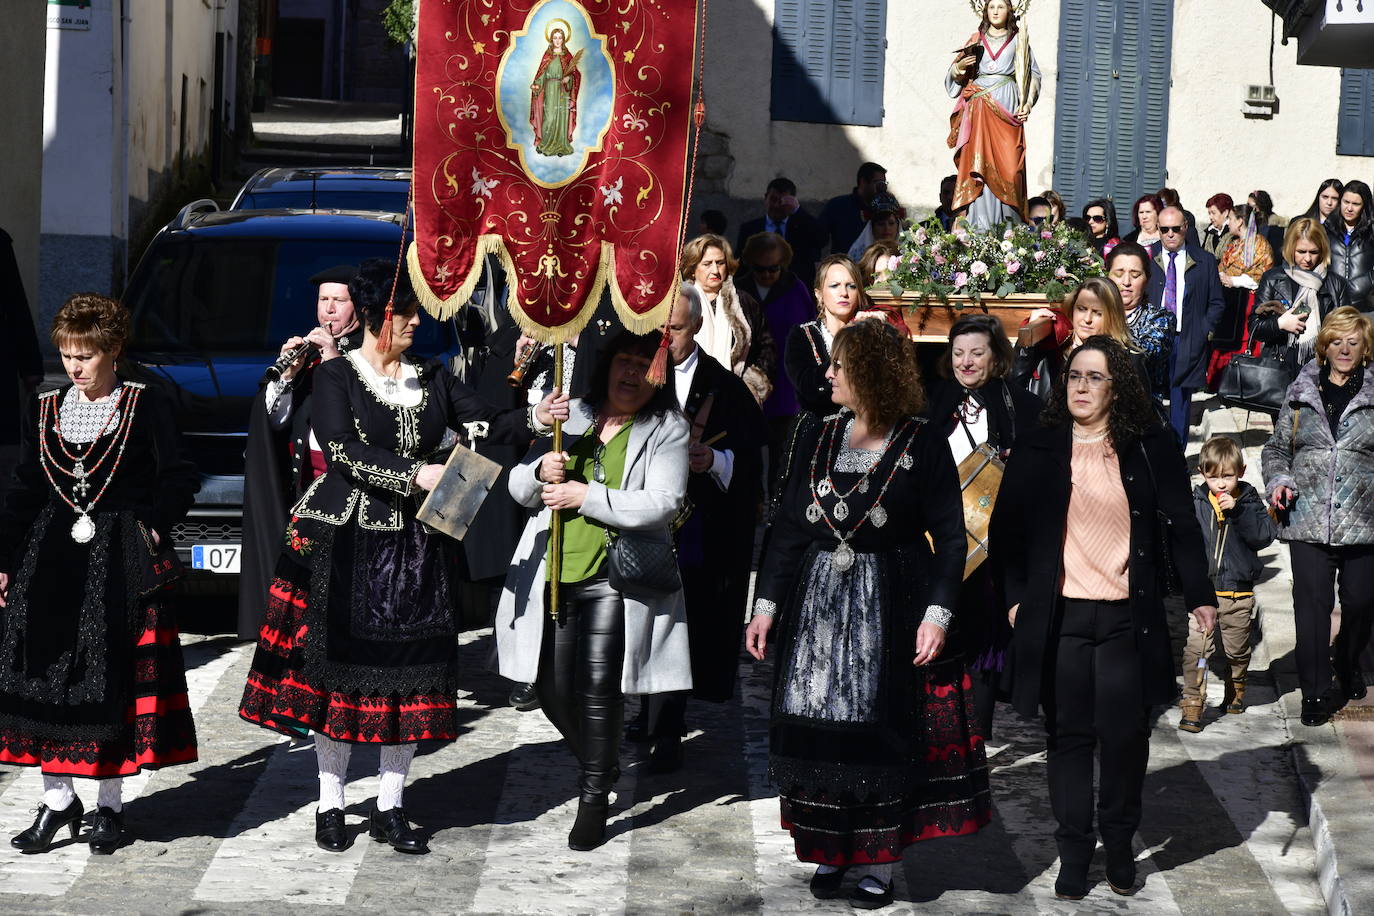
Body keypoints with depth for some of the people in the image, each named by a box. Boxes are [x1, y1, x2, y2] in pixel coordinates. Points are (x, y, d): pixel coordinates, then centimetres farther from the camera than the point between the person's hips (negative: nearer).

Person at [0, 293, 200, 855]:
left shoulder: (146, 406, -2)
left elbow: (179, 481, 0)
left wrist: (152, 528, -14)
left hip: (121, 564, -4)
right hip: (52, 559, 4)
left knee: (114, 679, -1)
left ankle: (109, 804, 10)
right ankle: (58, 800, 11)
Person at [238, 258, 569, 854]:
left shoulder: (432, 379, 11)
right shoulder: (335, 377, -3)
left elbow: (484, 424, 1)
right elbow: (342, 451, -16)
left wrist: (534, 419, -17)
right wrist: (414, 474, -25)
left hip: (412, 546, 4)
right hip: (344, 540, -4)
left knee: (410, 671, 2)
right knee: (338, 668, 0)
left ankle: (389, 808, 11)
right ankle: (331, 806, 11)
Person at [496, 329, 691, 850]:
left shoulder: (668, 430, 1)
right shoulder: (573, 416, 14)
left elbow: (662, 503, -13)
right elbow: (520, 489, 15)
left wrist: (586, 496, -14)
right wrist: (540, 470, -8)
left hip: (614, 578, -4)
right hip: (553, 574, 5)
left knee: (598, 683, -13)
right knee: (552, 686, 5)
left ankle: (594, 798, 1)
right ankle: (599, 764, 32)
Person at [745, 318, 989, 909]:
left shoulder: (922, 445, -6)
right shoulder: (816, 437, 6)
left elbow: (949, 535, -6)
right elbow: (788, 526, 8)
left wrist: (937, 614, -16)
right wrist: (766, 604, 2)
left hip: (890, 610, -3)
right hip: (817, 603, 4)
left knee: (881, 735, 1)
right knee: (819, 731, 3)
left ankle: (878, 862, 11)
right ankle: (831, 850, 16)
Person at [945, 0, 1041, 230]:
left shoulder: (1018, 40, 14)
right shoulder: (976, 39, 16)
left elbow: (1033, 74, 11)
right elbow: (954, 74, 15)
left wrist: (1028, 103, -2)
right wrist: (960, 66, -8)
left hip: (1006, 107, -1)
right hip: (979, 108, 1)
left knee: (1007, 164, -10)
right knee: (978, 162, -9)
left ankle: (1008, 221, -7)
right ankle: (980, 225, -13)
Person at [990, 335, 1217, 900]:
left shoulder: (1149, 448, 4)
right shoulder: (1036, 451, 5)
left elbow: (1182, 525, 3)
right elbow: (1005, 531, 8)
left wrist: (1199, 596, -5)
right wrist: (1014, 599, 0)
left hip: (1127, 618, 0)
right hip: (1059, 616, 0)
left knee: (1125, 736, 3)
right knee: (1070, 735, 4)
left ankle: (1120, 846, 19)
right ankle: (1074, 851, 11)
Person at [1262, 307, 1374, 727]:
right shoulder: (1301, 392, 8)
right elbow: (1276, 447, 16)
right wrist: (1278, 480, -2)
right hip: (1308, 520, 0)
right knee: (1312, 604, -5)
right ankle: (1316, 691, 3)